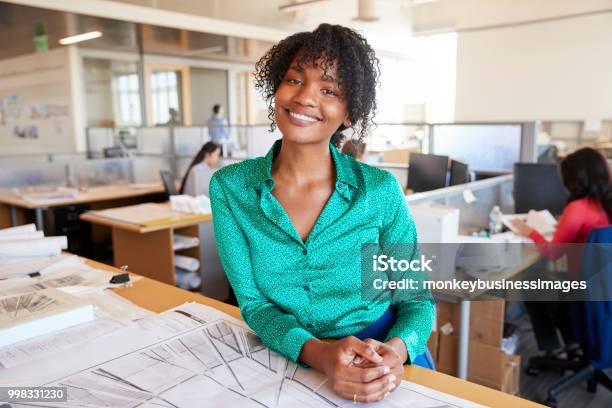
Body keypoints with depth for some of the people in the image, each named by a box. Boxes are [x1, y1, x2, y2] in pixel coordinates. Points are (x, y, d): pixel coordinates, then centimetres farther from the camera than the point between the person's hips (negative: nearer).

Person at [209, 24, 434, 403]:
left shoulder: (380, 189, -7)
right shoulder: (229, 188, -6)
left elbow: (417, 298, 0)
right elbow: (253, 301, -5)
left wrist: (395, 352, -20)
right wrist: (318, 353, -21)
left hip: (383, 369, 0)